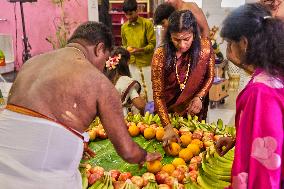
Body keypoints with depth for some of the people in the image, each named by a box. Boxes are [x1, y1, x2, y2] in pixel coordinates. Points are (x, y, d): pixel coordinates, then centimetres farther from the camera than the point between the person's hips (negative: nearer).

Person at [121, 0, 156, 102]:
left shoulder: (147, 23, -6)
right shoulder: (124, 27, 7)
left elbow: (152, 44, -8)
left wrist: (140, 50, -22)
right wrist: (127, 48, -2)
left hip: (147, 63, -4)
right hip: (133, 64, 4)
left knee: (149, 90, 2)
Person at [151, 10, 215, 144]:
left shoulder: (205, 47, -18)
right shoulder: (161, 55, -23)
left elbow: (210, 77, -2)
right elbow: (158, 96, -19)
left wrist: (199, 97, -19)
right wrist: (168, 127, -28)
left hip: (194, 110, 1)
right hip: (168, 110, -1)